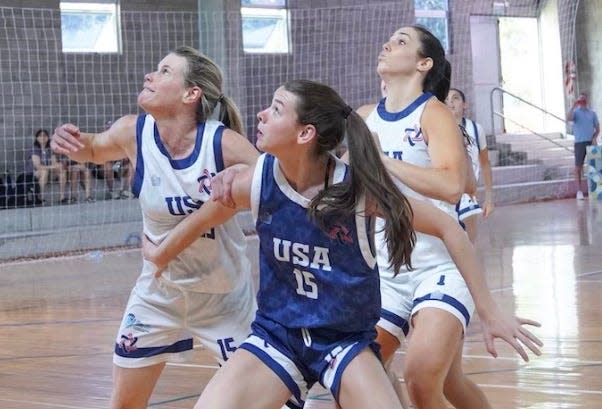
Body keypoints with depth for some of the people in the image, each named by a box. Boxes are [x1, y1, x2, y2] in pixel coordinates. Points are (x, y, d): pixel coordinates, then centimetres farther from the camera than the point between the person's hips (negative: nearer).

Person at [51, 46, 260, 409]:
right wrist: (72, 144, -14)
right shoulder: (132, 133, -13)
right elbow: (93, 150, 9)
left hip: (224, 293, -3)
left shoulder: (225, 144, -24)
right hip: (159, 291, 3)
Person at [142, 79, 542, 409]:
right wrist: (161, 255, 23)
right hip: (276, 335, 2)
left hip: (347, 339, -2)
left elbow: (449, 228, -14)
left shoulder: (358, 187, -22)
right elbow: (203, 218, 8)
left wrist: (490, 312, -13)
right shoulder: (256, 182, -14)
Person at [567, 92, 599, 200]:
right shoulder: (575, 112, 4)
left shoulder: (592, 113, 11)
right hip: (579, 142, -2)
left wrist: (594, 138, -5)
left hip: (591, 142, 2)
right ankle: (579, 191, -1)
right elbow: (568, 118, -18)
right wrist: (574, 106, -18)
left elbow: (597, 128, 12)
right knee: (578, 167, -4)